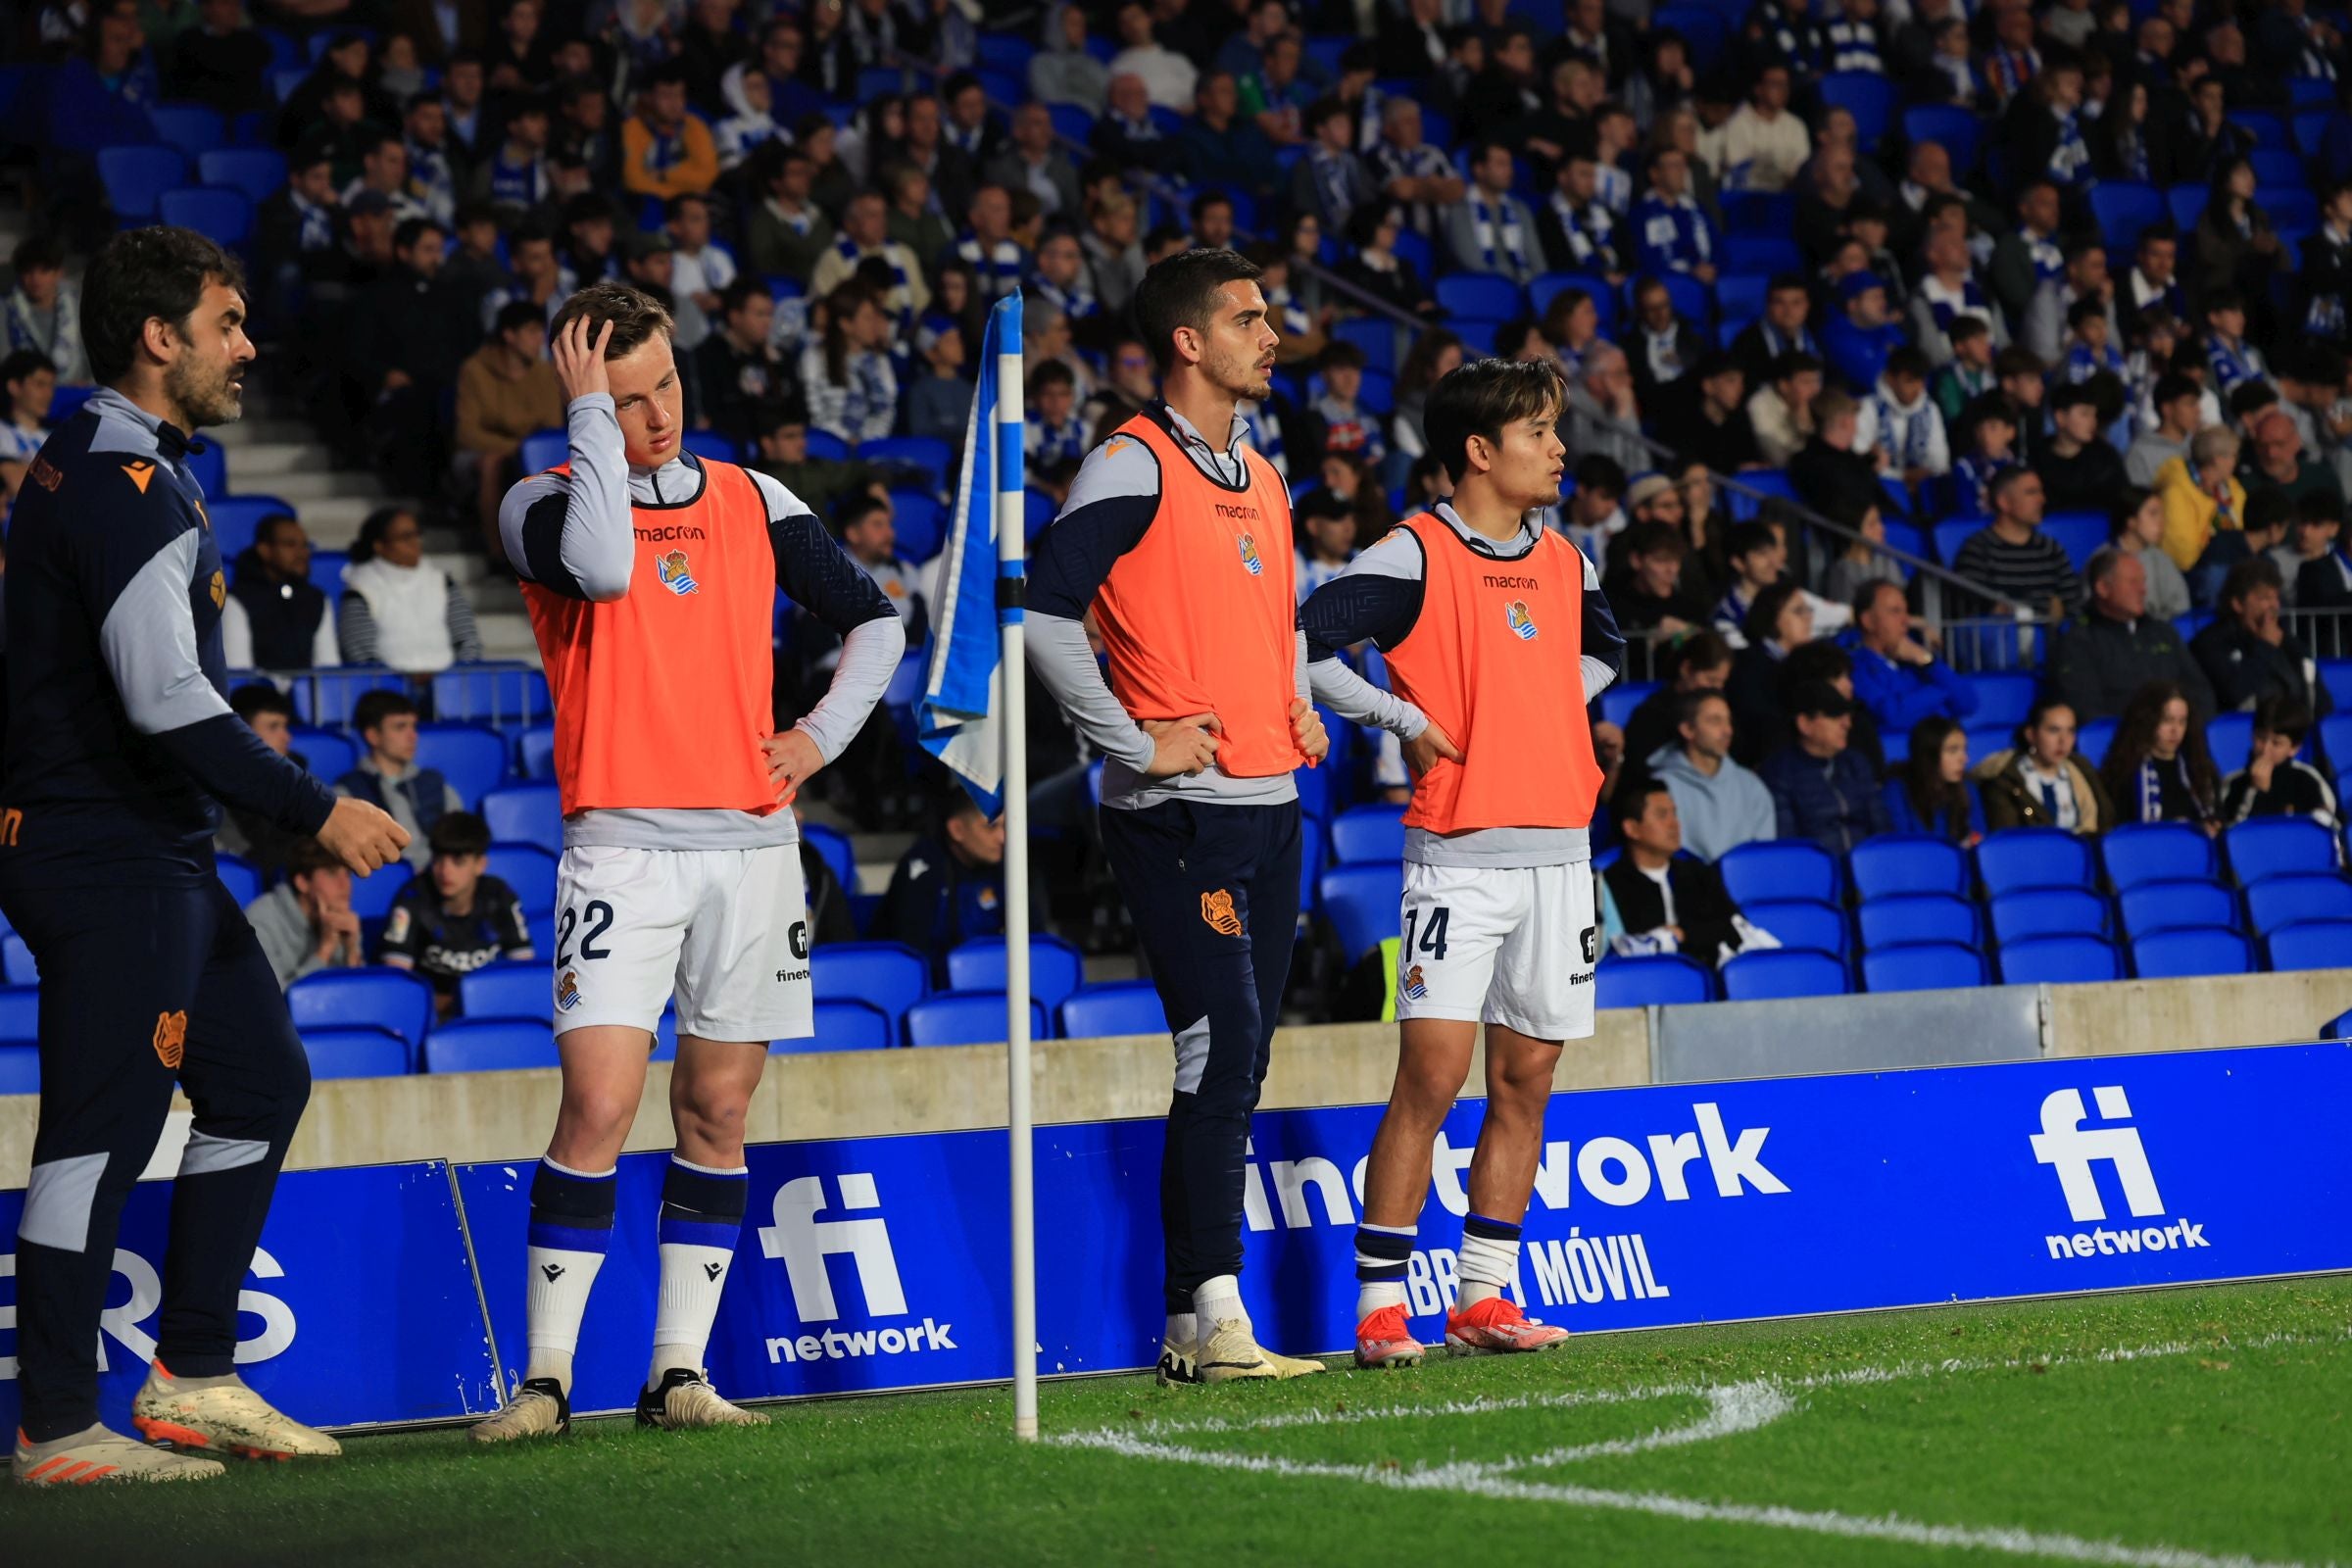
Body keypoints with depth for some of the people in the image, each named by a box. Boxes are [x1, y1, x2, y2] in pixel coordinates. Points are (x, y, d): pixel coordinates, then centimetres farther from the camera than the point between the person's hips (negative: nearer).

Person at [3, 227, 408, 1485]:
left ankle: (193, 1377, 18)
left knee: (260, 1081, 15)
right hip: (108, 857, -11)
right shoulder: (126, 487, -17)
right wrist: (315, 810, -17)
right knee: (101, 1132, -8)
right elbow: (166, 699, -23)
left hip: (158, 854, 11)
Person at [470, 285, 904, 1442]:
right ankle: (545, 1378, -10)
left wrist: (824, 735, 6)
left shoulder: (752, 501, 13)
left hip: (749, 838, 4)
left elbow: (874, 619, 21)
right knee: (598, 1105, -14)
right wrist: (590, 415, -14)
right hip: (622, 840, -4)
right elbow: (603, 565, -23)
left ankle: (678, 1370, 10)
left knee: (717, 1109, 4)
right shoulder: (543, 502, 1)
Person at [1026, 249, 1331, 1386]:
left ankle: (1198, 1328, 12)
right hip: (1179, 816, -8)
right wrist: (1134, 742, -16)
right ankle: (1210, 1319, -15)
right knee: (1221, 1048, -15)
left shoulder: (1260, 478, 17)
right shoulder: (1134, 468, -9)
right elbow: (1042, 607, -18)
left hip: (1269, 809, 8)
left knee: (1239, 1065, 8)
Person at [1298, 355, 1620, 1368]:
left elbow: (1603, 648, 33)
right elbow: (1300, 642, -14)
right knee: (1432, 1074, -12)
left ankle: (1485, 1300, 14)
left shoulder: (1565, 563, 13)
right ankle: (1379, 1306, -8)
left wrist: (1552, 711, 15)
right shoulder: (1417, 556, -7)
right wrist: (1408, 722, -10)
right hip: (1459, 854, -6)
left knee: (1527, 1078, 7)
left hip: (1559, 847, 6)